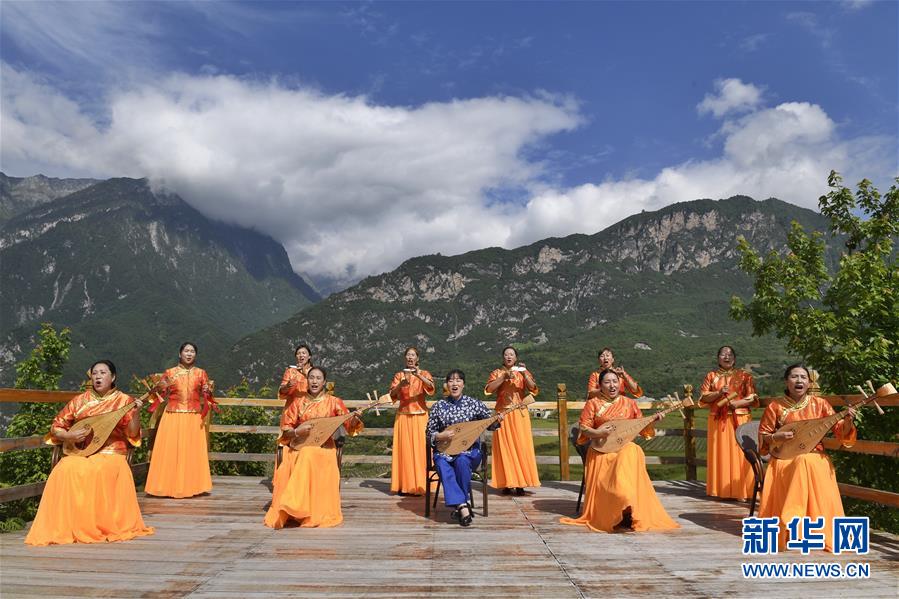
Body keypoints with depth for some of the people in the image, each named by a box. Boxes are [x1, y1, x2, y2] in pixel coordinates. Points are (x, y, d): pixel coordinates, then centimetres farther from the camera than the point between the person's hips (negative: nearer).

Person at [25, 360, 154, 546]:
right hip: (80, 453, 3)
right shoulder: (79, 401, 9)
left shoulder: (123, 401, 2)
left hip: (110, 454, -2)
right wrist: (70, 435, -7)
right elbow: (56, 428, 14)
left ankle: (102, 525, -20)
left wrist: (136, 414, -23)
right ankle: (64, 526, -19)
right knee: (65, 471, -30)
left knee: (98, 471, -35)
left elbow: (132, 434, -5)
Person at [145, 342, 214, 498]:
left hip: (194, 418, 0)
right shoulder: (170, 372, 5)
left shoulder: (201, 373, 6)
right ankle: (170, 485, 7)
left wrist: (207, 391, -12)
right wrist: (163, 387, -12)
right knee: (170, 451, -2)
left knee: (192, 451, 1)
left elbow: (206, 398, 9)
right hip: (173, 417, 0)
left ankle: (190, 485, 10)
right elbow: (162, 396, 8)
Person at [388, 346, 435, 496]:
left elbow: (430, 386, -16)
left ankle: (419, 485, 0)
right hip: (403, 416, 2)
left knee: (420, 449, -5)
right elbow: (392, 394, 0)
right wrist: (400, 385, -18)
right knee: (404, 449, -1)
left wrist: (419, 376, -32)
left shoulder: (424, 374, 5)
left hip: (420, 416, -2)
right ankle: (404, 485, 3)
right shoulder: (399, 375, 11)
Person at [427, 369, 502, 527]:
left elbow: (490, 425, 9)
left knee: (462, 461, -34)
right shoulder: (438, 406, 3)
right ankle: (462, 505, -35)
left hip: (470, 450, -1)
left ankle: (459, 506, -21)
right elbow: (429, 433, 7)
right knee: (443, 465, -32)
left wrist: (497, 421, -13)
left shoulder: (474, 403, 2)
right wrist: (440, 436, -14)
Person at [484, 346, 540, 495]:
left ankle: (520, 484, -1)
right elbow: (488, 390, -7)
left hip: (519, 414, 0)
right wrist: (504, 377, -15)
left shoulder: (523, 372, 12)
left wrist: (524, 374, -16)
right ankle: (506, 483, -1)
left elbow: (534, 390, -3)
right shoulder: (497, 373, 10)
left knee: (520, 447, -4)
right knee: (504, 447, -4)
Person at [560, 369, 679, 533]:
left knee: (631, 455, -33)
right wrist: (596, 433, -18)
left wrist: (653, 419, -3)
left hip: (627, 448, 1)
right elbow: (583, 428, 1)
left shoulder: (629, 403, 12)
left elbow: (641, 426, 15)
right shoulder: (593, 403, 4)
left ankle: (627, 512, -32)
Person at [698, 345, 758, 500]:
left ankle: (740, 490, -1)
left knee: (739, 453, -5)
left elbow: (753, 398, 1)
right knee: (720, 454, 2)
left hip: (740, 419, -1)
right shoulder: (711, 376, 11)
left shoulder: (744, 376, 7)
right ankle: (720, 489, 6)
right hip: (718, 420, 2)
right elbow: (703, 397, 5)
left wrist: (737, 402, -15)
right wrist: (719, 393, -11)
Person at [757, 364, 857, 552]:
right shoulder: (775, 406, 2)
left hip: (816, 460, 1)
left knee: (807, 463, -33)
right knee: (803, 463, -33)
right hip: (785, 460, -1)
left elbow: (841, 432, 0)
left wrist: (847, 421, -20)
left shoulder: (819, 404, 5)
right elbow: (763, 436, 7)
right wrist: (776, 436, -13)